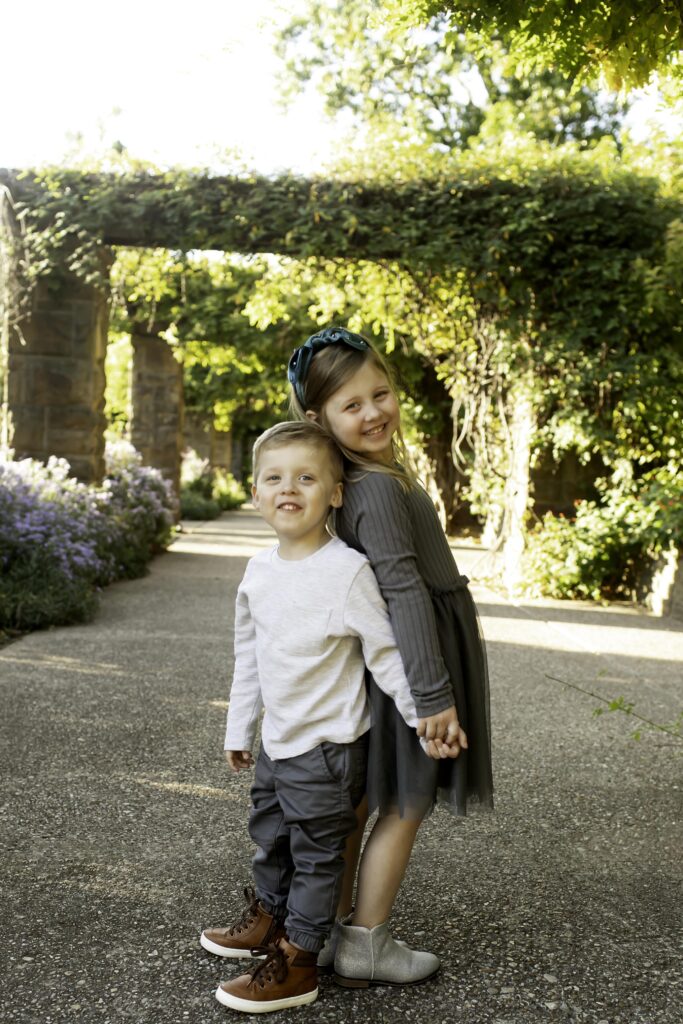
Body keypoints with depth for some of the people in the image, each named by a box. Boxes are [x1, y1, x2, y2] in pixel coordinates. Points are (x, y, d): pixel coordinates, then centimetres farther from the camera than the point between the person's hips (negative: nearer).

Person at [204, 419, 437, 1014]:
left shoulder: (349, 571, -20)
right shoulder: (259, 570, 2)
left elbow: (386, 653, -15)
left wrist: (425, 719, -12)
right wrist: (239, 729, 17)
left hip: (328, 746, -7)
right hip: (277, 741, 7)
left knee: (315, 853, 5)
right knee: (270, 837, 24)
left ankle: (297, 964, 18)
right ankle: (268, 920, 45)